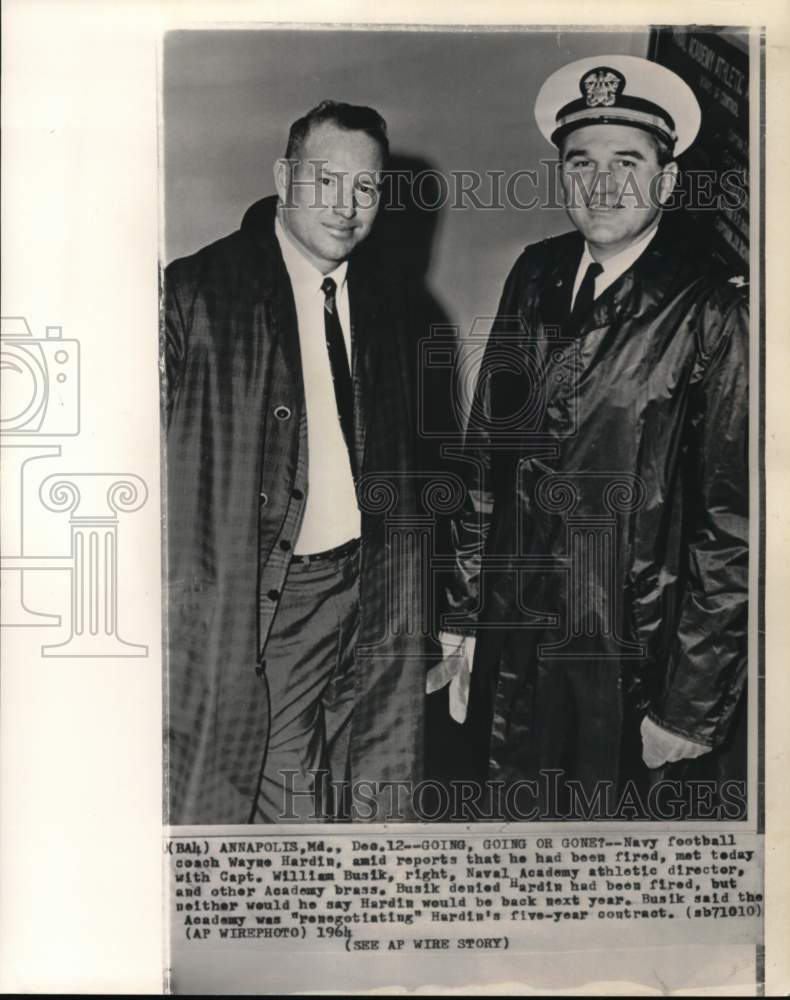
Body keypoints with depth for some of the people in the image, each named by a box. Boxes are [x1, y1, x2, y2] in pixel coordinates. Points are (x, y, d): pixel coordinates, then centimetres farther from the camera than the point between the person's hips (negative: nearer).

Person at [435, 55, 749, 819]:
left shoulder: (710, 316, -14)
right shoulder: (534, 276, 2)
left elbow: (732, 529, -13)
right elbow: (486, 455, 5)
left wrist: (690, 707, -11)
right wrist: (462, 620, 5)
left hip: (628, 676, -4)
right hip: (511, 653, 4)